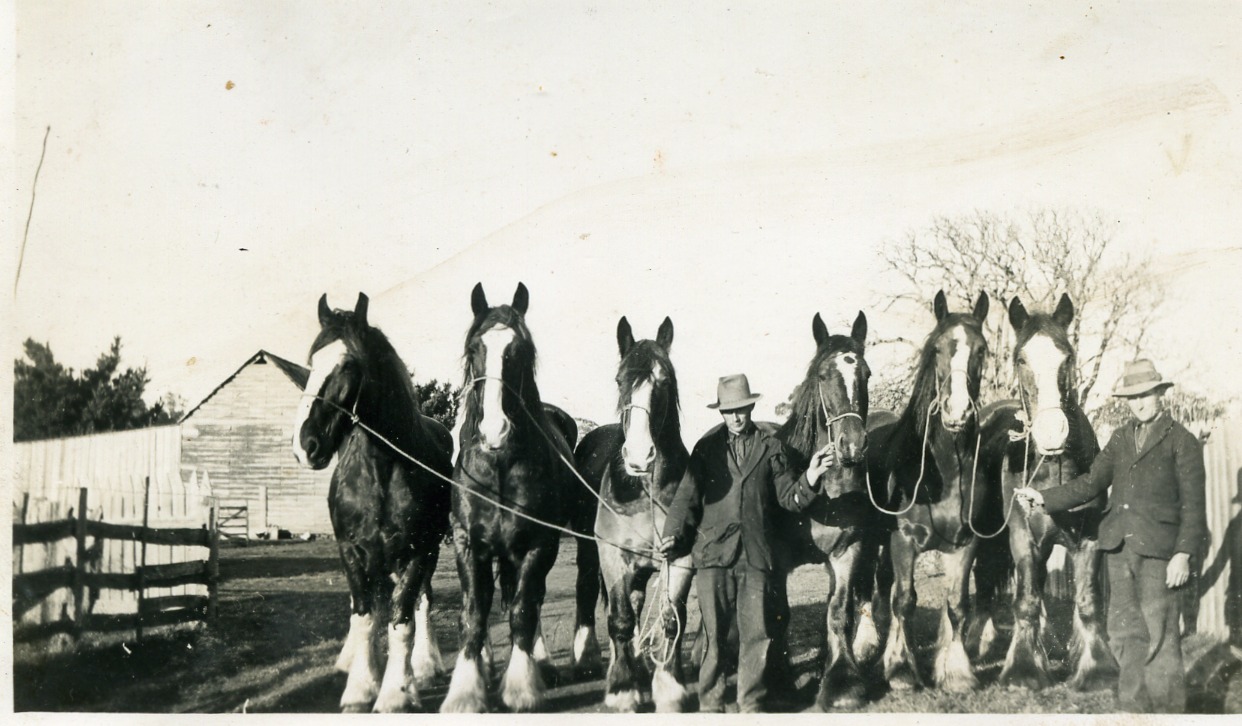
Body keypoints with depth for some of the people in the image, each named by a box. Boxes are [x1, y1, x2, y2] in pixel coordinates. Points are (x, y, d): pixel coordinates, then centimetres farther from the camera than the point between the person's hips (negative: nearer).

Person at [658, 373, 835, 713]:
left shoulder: (770, 448, 8)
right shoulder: (707, 447, 5)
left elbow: (789, 498, 6)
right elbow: (687, 496, 5)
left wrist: (809, 479, -13)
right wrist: (673, 535, -7)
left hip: (756, 554, 1)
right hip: (714, 552, -1)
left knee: (757, 633, 2)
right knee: (713, 634, 4)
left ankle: (751, 704, 14)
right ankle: (710, 704, 14)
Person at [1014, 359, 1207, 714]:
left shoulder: (1183, 442, -2)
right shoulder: (1121, 438, 15)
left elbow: (1193, 504, -6)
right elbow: (1091, 483, 13)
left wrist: (1183, 554, -13)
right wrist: (1044, 498, 2)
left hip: (1157, 548, -6)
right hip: (1120, 547, 6)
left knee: (1160, 634, -2)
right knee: (1123, 631, 10)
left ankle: (1167, 708, 7)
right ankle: (1135, 706, 19)